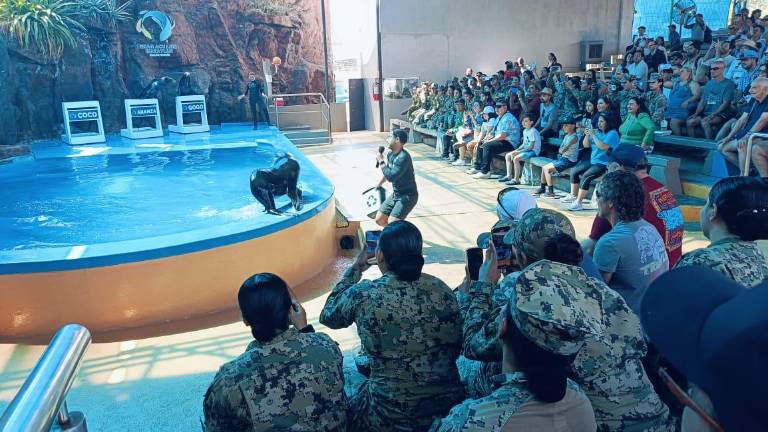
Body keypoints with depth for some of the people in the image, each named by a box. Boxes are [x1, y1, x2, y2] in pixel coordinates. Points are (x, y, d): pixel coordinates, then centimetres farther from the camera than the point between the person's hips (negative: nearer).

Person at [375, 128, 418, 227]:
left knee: (392, 223, -20)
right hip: (395, 194, 8)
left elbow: (391, 176, -32)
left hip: (408, 196, -8)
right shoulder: (390, 154, 2)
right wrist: (379, 185, 33)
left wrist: (381, 161, -20)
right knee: (379, 220, 6)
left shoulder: (404, 157, -25)